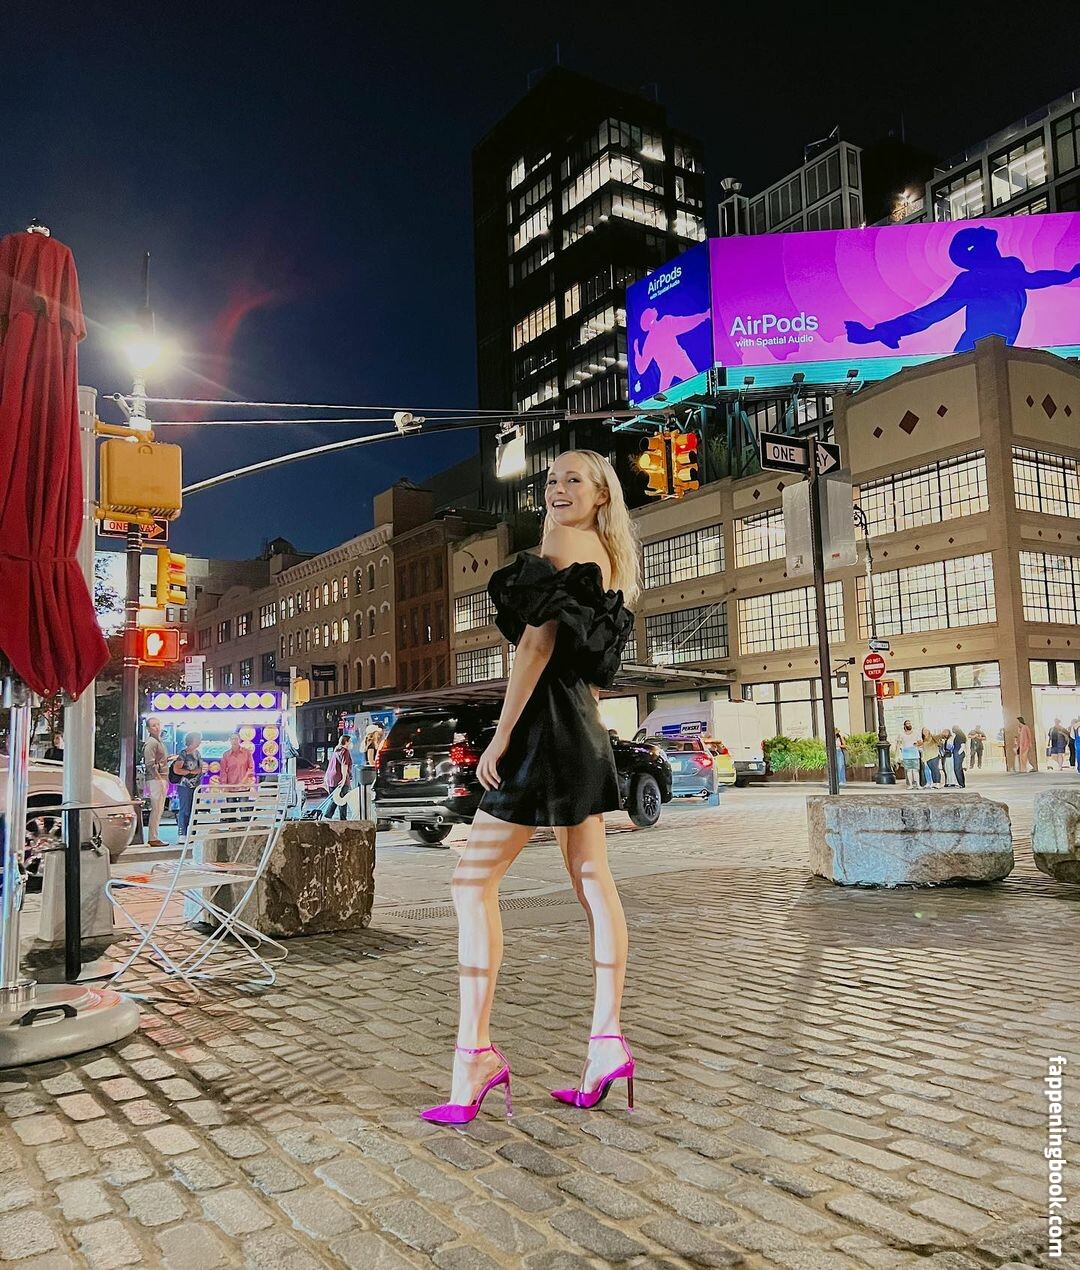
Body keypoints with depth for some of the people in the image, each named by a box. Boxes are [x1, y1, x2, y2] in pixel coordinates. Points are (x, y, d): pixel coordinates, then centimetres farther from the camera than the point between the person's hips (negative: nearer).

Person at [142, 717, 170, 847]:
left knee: (158, 809, 11)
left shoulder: (158, 741, 20)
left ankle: (155, 837, 16)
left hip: (161, 779, 10)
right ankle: (153, 839, -6)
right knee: (156, 809, -8)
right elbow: (150, 764, -18)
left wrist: (167, 758, 14)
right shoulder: (151, 742, -11)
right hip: (155, 779, -10)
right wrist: (160, 779, -19)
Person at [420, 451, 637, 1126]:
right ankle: (609, 1043, 11)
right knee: (594, 883, 7)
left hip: (548, 724, -10)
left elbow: (538, 641, -16)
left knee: (474, 884, -7)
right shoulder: (610, 560, 20)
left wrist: (501, 736, -16)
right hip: (586, 731, 10)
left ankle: (475, 1052, -7)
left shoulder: (563, 543, -7)